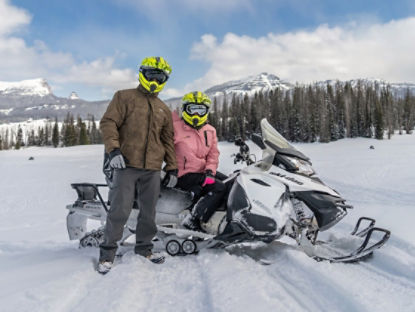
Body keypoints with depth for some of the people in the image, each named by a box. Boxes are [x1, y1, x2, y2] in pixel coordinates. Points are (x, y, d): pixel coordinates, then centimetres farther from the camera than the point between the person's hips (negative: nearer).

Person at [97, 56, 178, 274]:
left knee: (148, 212, 8)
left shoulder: (164, 109, 21)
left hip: (152, 169, 5)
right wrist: (113, 150, -16)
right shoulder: (125, 97, 7)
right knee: (120, 211, -7)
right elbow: (108, 122, -2)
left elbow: (168, 140, 23)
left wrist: (172, 168, 16)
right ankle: (107, 251, 7)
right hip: (126, 166, -4)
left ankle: (144, 247, 24)